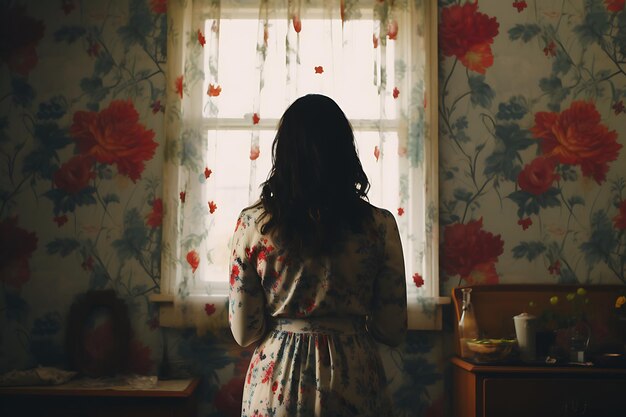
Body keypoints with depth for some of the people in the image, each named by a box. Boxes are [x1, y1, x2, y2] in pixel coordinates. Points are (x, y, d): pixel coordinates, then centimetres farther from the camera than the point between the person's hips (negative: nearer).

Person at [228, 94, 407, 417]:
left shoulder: (253, 223, -9)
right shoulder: (379, 225, -9)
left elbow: (245, 333, -6)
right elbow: (393, 331, -4)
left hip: (277, 382, 0)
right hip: (352, 382, 0)